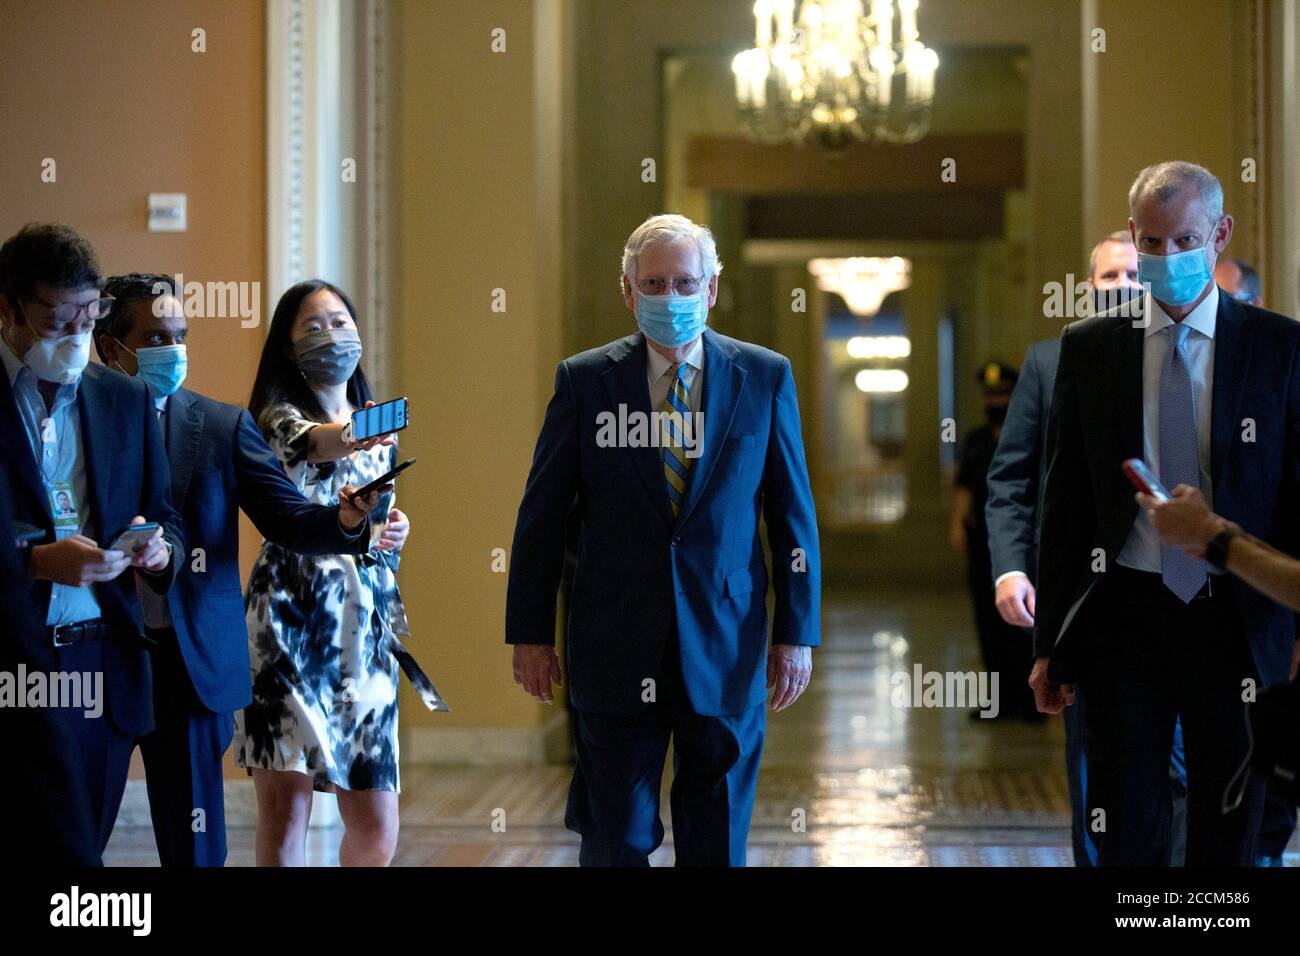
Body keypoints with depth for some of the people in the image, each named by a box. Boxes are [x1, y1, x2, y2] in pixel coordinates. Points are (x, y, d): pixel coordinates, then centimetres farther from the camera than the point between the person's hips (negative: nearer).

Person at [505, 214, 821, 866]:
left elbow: (794, 513, 5)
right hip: (616, 655, 0)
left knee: (718, 842, 9)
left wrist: (796, 634, 1)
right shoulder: (584, 380, 1)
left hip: (726, 648, 1)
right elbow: (542, 515, 4)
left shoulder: (764, 377, 3)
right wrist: (529, 635, 2)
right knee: (616, 839, 5)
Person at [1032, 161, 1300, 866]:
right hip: (1124, 620, 1)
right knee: (1124, 839, 4)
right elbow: (1064, 500, 7)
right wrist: (1050, 643, 5)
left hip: (1238, 623, 0)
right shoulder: (1087, 347, 5)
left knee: (1229, 839, 9)